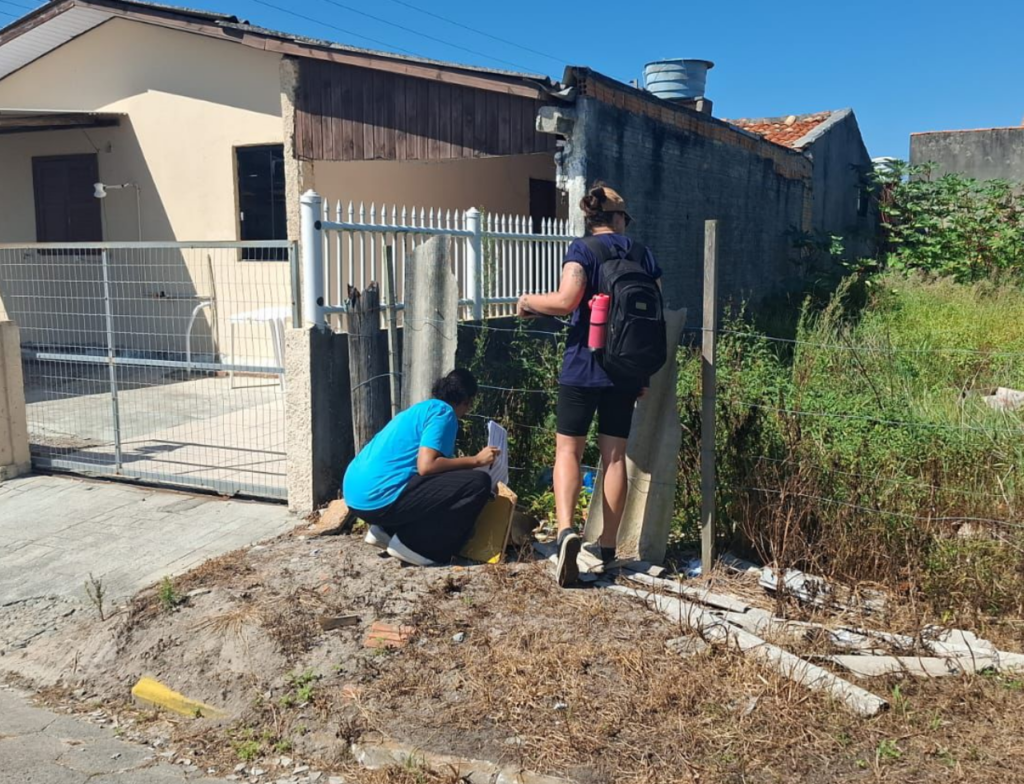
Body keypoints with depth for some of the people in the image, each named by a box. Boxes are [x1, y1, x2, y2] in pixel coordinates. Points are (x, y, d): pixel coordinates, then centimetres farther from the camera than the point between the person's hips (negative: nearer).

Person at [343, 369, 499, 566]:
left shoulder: (422, 408, 23)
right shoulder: (443, 412, -4)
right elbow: (426, 466, -17)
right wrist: (476, 461, -7)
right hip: (380, 497, -10)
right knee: (478, 483, -11)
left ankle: (385, 531, 16)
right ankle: (412, 544, -7)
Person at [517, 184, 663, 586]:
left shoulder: (582, 250, -6)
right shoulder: (643, 255, 8)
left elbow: (566, 300, -21)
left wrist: (528, 301, -1)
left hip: (583, 367, -4)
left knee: (568, 449, 4)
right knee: (615, 454, 10)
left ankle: (566, 530, -17)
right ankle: (608, 547, 16)